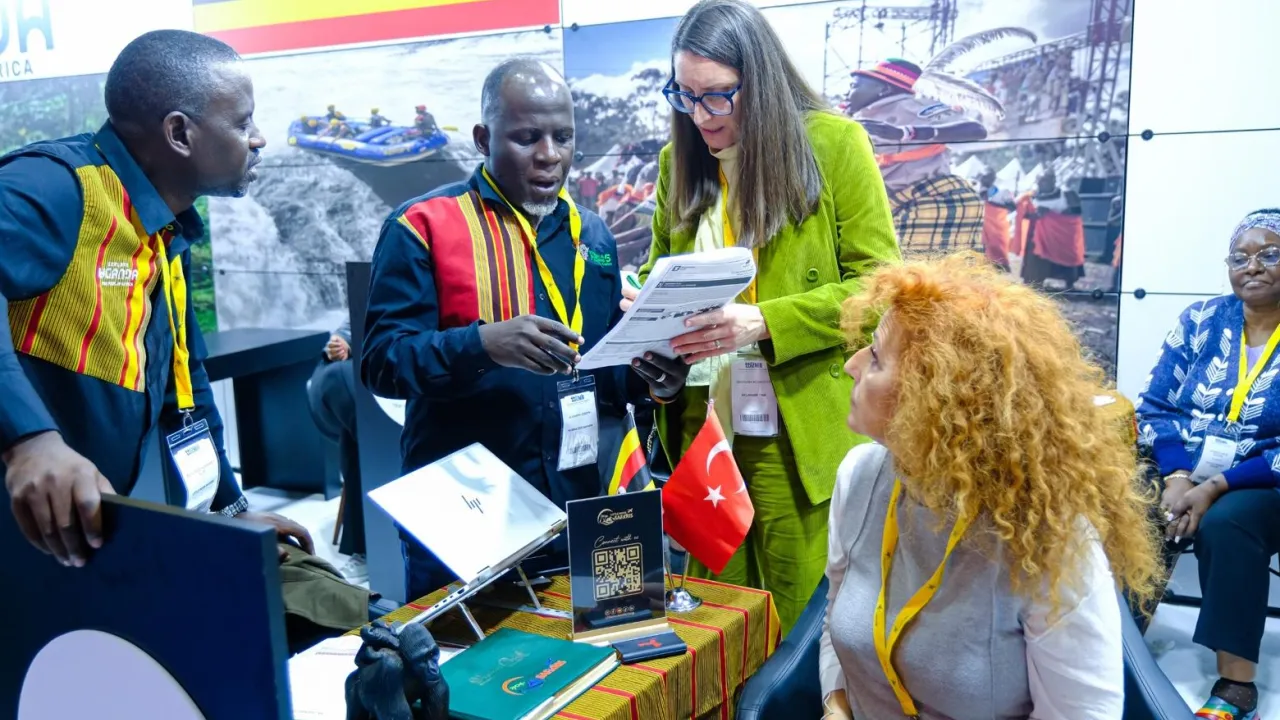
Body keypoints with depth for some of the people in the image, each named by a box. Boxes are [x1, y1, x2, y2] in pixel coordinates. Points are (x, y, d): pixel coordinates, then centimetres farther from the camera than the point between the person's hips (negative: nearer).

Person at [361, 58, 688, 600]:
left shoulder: (591, 235, 11)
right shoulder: (422, 226, -5)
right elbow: (381, 359, -13)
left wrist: (645, 376, -4)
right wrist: (484, 344, -30)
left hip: (574, 509, 5)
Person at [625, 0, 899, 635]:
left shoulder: (833, 143, -6)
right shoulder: (678, 160, 8)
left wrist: (762, 322, -21)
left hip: (800, 433, -4)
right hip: (700, 427, 4)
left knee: (800, 623, 8)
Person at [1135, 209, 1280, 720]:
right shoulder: (1201, 321, 5)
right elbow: (1154, 407, 1)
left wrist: (1216, 487, -21)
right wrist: (1177, 478, -16)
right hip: (1181, 472, 3)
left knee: (1226, 523, -34)